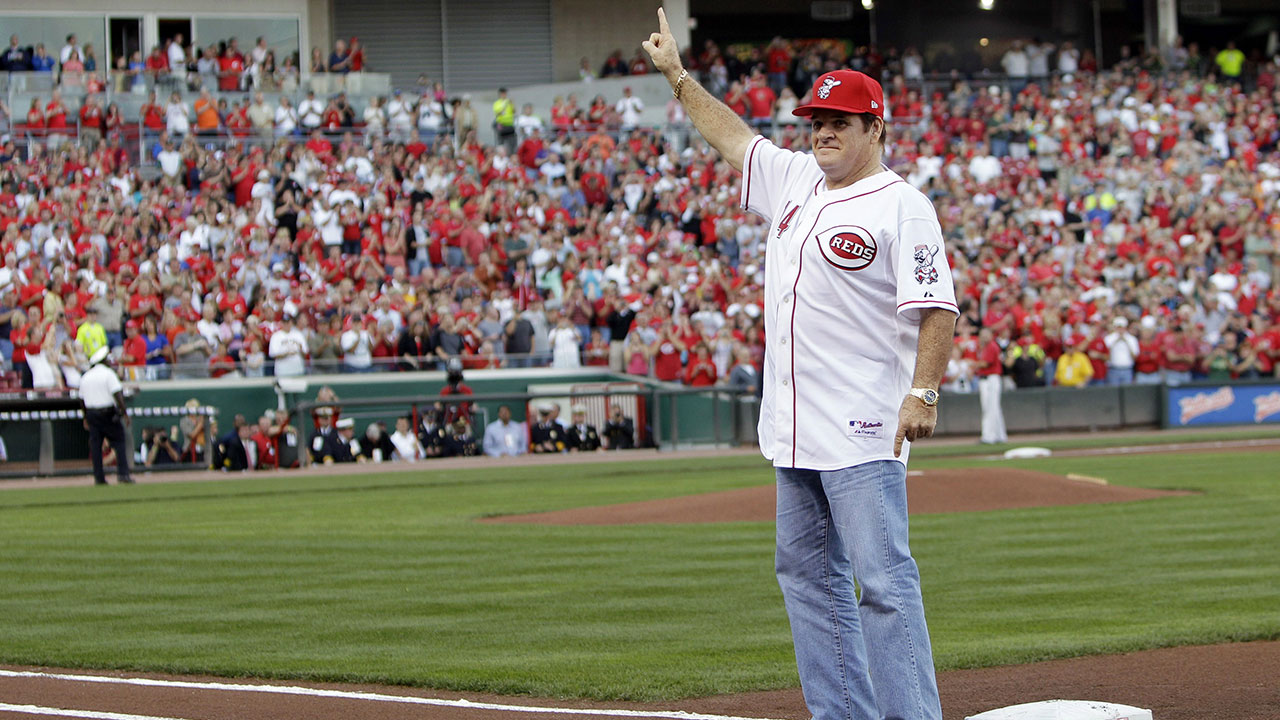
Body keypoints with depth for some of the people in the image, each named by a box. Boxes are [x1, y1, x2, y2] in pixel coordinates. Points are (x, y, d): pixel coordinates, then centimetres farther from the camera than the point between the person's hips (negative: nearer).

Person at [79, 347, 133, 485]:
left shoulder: (85, 377, 12)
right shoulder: (108, 374, -7)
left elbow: (82, 400, 16)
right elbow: (117, 394, -16)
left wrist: (86, 418, 26)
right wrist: (124, 413, -16)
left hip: (91, 414, 6)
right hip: (108, 413, -6)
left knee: (95, 444, 6)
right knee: (119, 442, -2)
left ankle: (99, 478, 4)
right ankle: (122, 474, -12)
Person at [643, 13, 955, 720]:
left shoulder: (903, 207, -9)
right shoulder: (796, 180, 14)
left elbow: (937, 308, -15)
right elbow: (734, 136, 29)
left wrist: (923, 393, -25)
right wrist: (677, 77, 30)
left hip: (862, 430, -9)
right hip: (795, 425, 9)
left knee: (882, 579, -13)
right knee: (807, 574, 10)